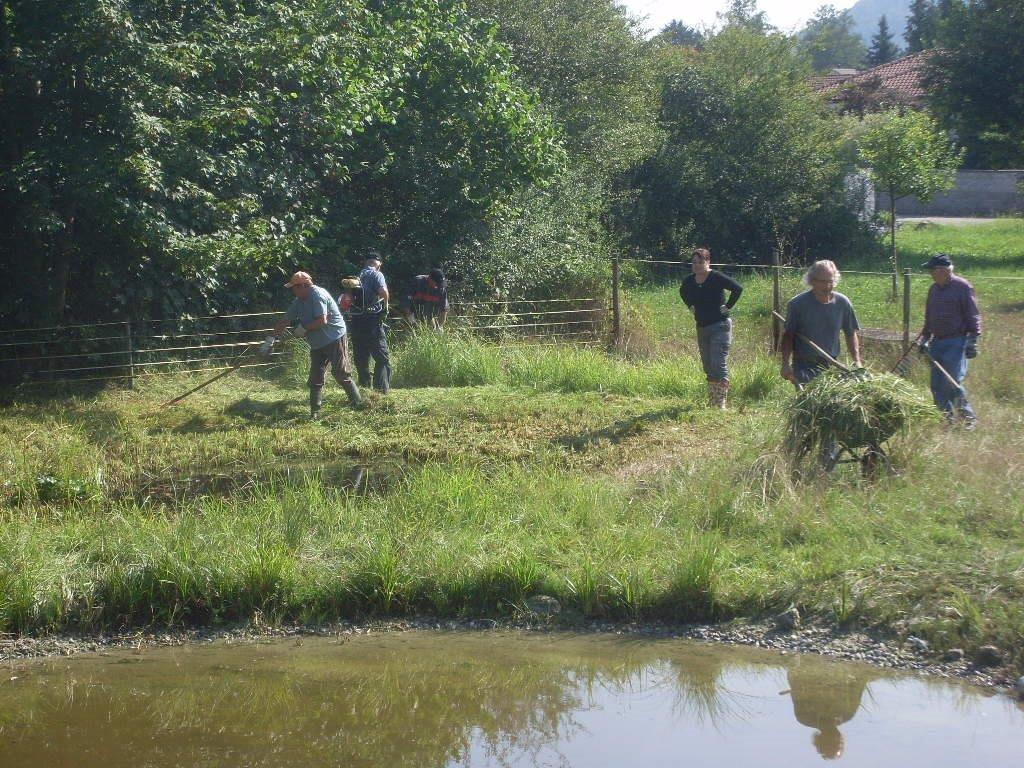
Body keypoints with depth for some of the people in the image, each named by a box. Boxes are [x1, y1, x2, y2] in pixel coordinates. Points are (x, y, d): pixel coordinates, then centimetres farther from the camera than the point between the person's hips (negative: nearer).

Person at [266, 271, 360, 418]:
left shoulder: (317, 295, -19)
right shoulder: (299, 301, 8)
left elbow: (322, 321, -27)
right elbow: (285, 321, 12)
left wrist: (303, 328, -16)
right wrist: (271, 338, 7)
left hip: (334, 340, -9)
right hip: (317, 345, 9)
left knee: (341, 374, -6)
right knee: (315, 379, 5)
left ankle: (358, 403, 7)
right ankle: (315, 412, 7)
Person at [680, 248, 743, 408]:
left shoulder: (716, 278, -14)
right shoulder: (690, 280, 5)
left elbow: (738, 288, -19)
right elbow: (683, 292, 27)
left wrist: (727, 307, -16)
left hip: (719, 327, -7)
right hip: (702, 328, 7)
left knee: (719, 365, -12)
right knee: (708, 367, 12)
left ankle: (721, 402, -10)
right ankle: (712, 401, 20)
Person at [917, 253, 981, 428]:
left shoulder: (962, 287, -7)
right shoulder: (934, 289, 14)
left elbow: (973, 316, -8)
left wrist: (973, 341, -12)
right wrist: (924, 339, 20)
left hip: (957, 342, -7)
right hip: (937, 342, 7)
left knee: (952, 382, -13)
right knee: (937, 385, 3)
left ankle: (968, 416, 1)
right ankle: (947, 418, 12)